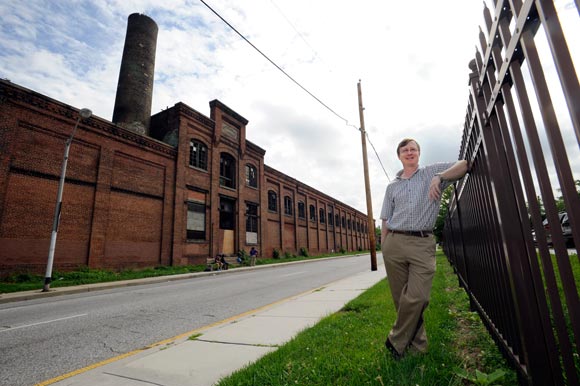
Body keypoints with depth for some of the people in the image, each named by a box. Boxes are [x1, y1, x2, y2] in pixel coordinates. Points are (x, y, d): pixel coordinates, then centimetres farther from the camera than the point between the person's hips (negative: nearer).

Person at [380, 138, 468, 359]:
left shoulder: (432, 172, 12)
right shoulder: (392, 186, 17)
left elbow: (463, 165, 1)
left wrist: (439, 177, -14)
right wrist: (383, 247, 8)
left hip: (423, 244, -2)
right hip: (395, 243, 3)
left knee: (417, 298, -11)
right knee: (401, 298, 4)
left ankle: (396, 341, 10)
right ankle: (417, 345, 22)